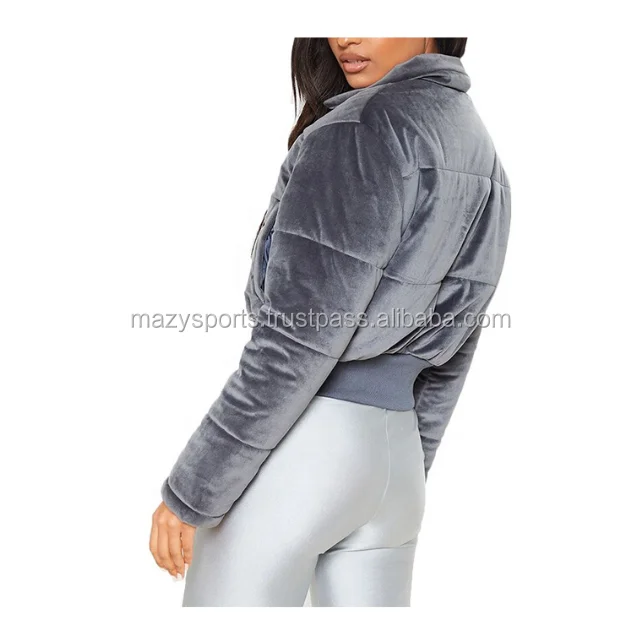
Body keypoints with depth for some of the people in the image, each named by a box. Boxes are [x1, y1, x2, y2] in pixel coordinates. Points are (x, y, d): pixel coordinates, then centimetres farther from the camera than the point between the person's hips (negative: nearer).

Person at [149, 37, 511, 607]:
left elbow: (296, 346, -18)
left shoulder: (361, 132, -14)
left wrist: (189, 490, -11)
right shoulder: (483, 161, 12)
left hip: (292, 448, -8)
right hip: (393, 450, 8)